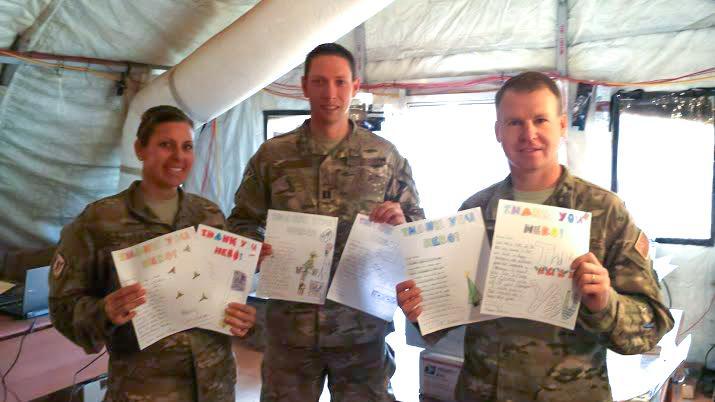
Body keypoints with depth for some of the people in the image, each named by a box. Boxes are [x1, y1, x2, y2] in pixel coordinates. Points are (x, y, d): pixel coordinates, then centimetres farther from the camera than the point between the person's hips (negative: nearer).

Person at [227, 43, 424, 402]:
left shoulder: (386, 156, 2)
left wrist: (401, 223, -15)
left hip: (363, 326, 0)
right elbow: (241, 224, 8)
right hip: (290, 325, 1)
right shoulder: (272, 155, 2)